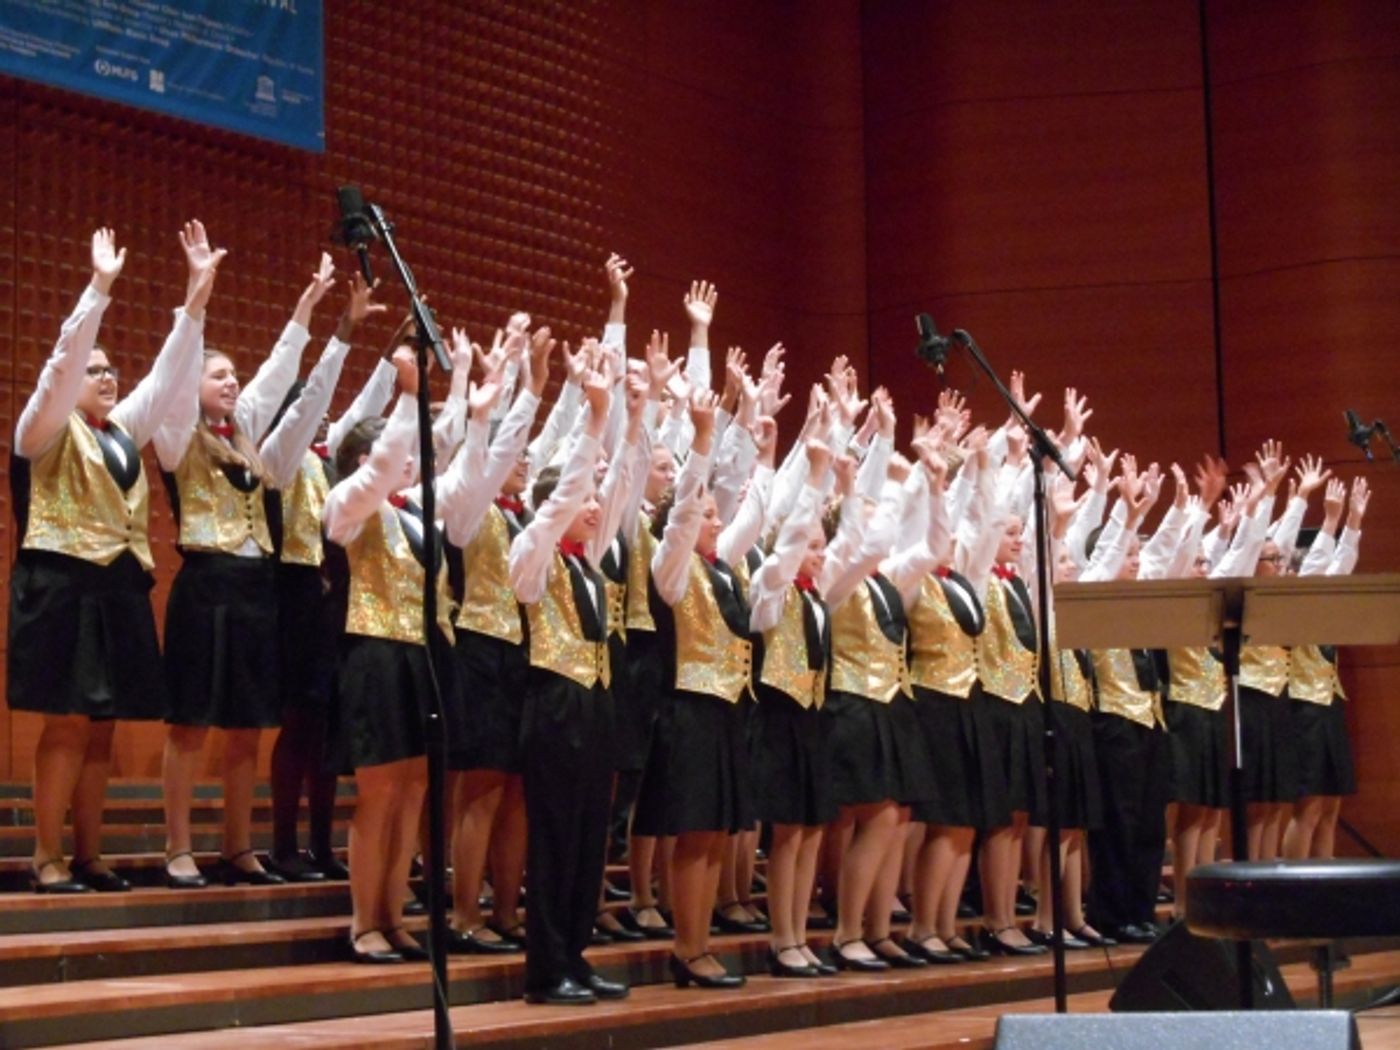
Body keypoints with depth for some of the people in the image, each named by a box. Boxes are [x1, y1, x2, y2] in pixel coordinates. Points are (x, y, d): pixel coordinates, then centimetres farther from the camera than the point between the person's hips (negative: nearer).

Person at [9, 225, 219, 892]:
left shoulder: (124, 430, 18)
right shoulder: (47, 430, 0)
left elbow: (169, 374, 11)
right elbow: (61, 361, -15)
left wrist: (197, 295, 2)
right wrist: (100, 287, -23)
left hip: (120, 589, 7)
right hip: (64, 587, -7)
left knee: (101, 727, 6)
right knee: (66, 724, -9)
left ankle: (88, 857, 10)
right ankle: (47, 860, -5)